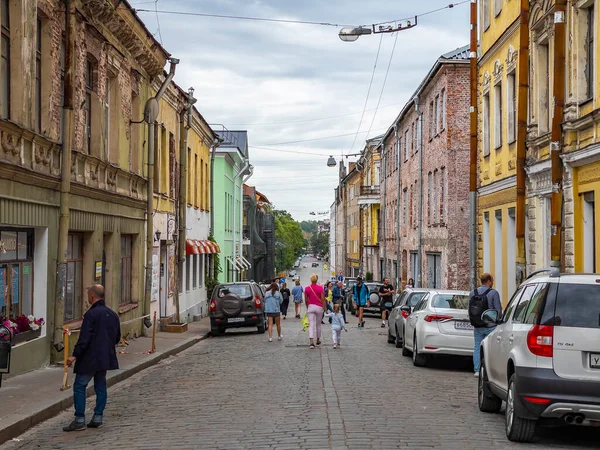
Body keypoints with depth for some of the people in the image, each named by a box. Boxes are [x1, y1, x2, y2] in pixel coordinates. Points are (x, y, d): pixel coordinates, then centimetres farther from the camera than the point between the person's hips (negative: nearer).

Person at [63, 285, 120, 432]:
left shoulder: (91, 314, -15)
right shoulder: (113, 315, 9)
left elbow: (84, 338, -20)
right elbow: (117, 337, 16)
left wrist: (75, 355, -16)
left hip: (90, 358, -8)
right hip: (106, 357, 8)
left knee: (79, 386, -2)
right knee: (100, 386, 13)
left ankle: (79, 420, -5)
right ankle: (97, 418, 15)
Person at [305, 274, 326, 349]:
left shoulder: (307, 288, -3)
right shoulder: (320, 288, -7)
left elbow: (306, 300, 4)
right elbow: (323, 299, -9)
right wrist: (325, 308, -2)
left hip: (311, 307, 0)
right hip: (319, 307, 0)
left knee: (311, 325, -4)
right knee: (318, 325, 16)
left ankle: (312, 342, -19)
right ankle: (318, 341, 30)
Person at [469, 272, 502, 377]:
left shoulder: (473, 293, 6)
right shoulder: (493, 293, -10)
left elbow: (470, 310, 11)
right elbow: (498, 309, -9)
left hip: (477, 327, 5)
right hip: (490, 326, -4)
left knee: (477, 347, 9)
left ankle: (477, 370, 8)